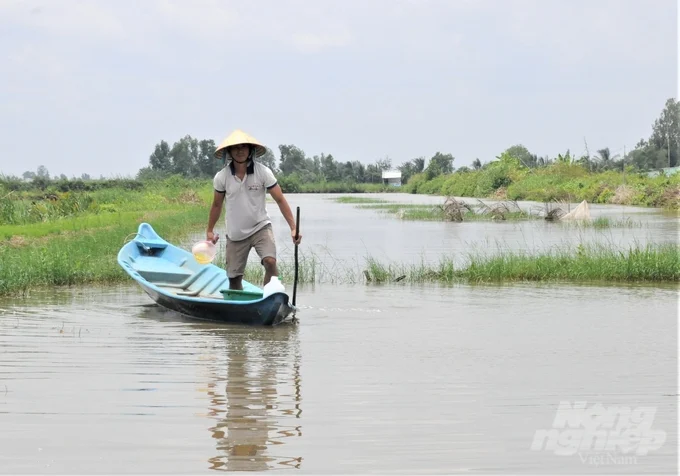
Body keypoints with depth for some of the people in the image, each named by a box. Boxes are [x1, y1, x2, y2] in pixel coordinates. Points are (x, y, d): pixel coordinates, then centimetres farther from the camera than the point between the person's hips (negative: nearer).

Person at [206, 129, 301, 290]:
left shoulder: (263, 172, -11)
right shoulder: (221, 177, -6)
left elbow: (280, 200, -10)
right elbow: (217, 205, 11)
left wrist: (293, 228, -18)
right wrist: (209, 231, 16)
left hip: (260, 227, -2)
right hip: (235, 234, 2)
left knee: (270, 261, -27)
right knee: (234, 277, 4)